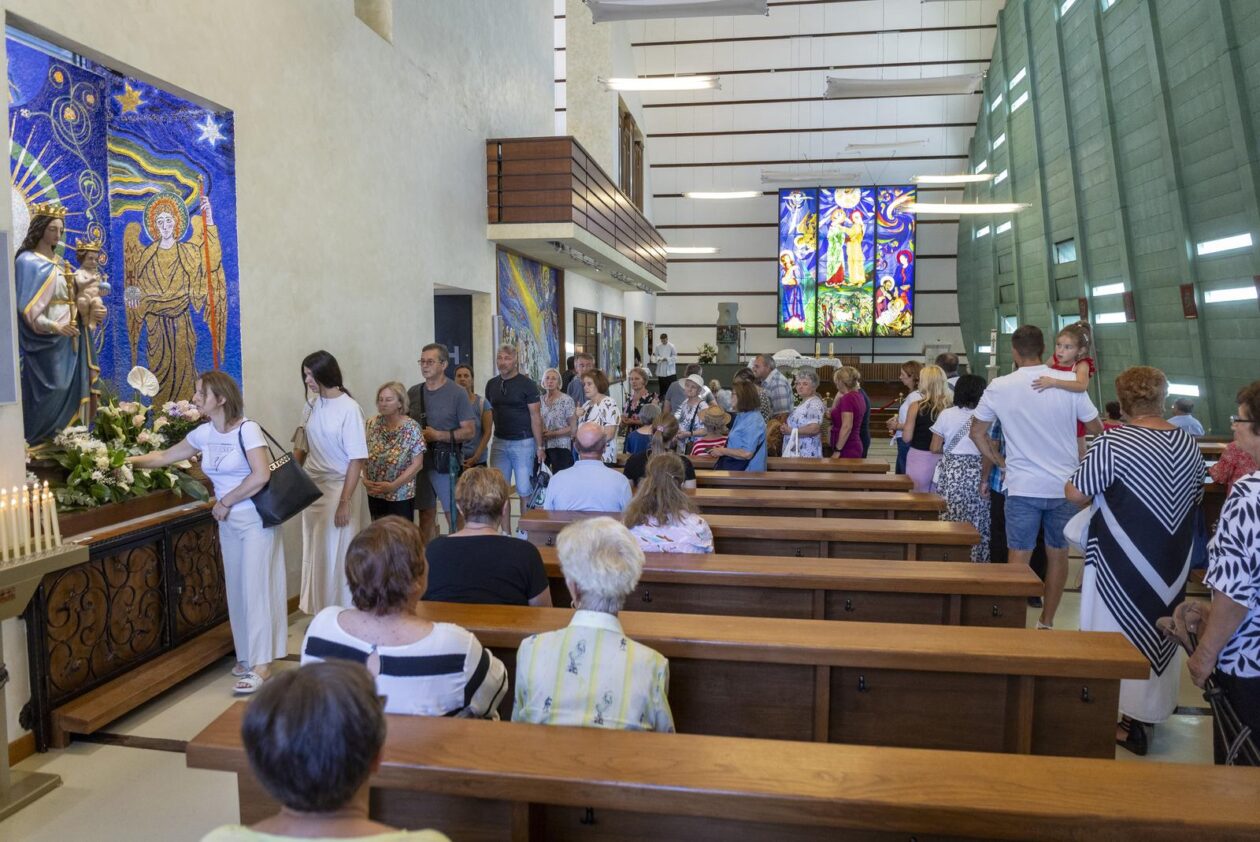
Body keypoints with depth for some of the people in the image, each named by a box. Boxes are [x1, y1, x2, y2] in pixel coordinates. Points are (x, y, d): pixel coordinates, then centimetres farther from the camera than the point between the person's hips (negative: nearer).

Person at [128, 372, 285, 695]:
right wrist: (129, 461, 4)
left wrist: (225, 502, -16)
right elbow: (165, 456, 15)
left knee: (255, 588, -5)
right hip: (228, 522, 7)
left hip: (256, 520, -7)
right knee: (237, 589, 11)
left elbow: (261, 475, -24)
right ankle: (247, 655, 23)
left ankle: (261, 664, 1)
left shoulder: (247, 429, -16)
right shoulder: (204, 434, 5)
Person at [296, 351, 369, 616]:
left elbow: (356, 459, -16)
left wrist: (344, 502, -18)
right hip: (311, 487, 6)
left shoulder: (349, 409, -14)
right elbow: (302, 447, 12)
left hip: (339, 488, -6)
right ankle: (320, 613, 26)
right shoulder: (311, 405, 3)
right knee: (314, 553, 12)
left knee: (337, 554, 2)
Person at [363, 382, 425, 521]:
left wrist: (393, 485, -16)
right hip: (374, 495, 4)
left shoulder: (411, 428, -12)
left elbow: (417, 464, -12)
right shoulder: (373, 424, 1)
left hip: (401, 496, -4)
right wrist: (365, 479, -7)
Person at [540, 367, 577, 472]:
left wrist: (552, 433, -13)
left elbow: (573, 428, -6)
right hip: (543, 447, 4)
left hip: (561, 448, -4)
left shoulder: (566, 400, -5)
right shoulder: (540, 400, 9)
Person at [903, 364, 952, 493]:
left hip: (919, 458, -3)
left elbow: (907, 437, -8)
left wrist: (902, 426, 11)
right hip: (941, 459, 3)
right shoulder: (949, 407, -1)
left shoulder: (916, 406, -9)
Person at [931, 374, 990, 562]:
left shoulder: (947, 414, -1)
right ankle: (978, 560, 10)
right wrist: (984, 480, 1)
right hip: (976, 472, -1)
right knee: (977, 524, 6)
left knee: (950, 521, 7)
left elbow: (935, 448, 0)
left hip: (951, 471, 1)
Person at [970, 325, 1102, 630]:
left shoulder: (999, 387, -5)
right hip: (1065, 486, 1)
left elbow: (976, 432, 4)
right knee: (1057, 554, 14)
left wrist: (1000, 462, 13)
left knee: (1018, 557, 3)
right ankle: (1046, 623, 22)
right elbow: (1096, 430, 4)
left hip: (1023, 487, -1)